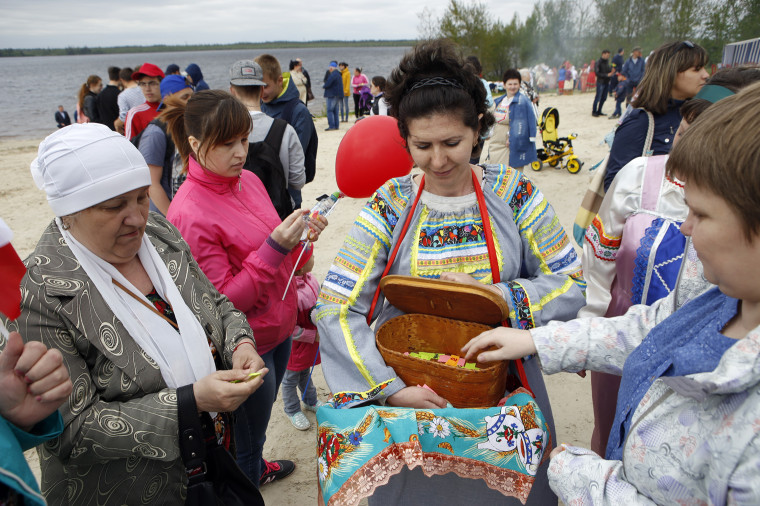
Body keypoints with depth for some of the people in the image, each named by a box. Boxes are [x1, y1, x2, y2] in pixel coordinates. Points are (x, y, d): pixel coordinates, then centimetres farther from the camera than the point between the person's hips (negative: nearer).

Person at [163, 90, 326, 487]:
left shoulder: (248, 180, -2)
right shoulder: (189, 213, -25)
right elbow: (224, 299, -23)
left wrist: (298, 235, -9)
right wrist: (275, 246, -30)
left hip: (277, 325, 8)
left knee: (260, 415, 30)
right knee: (247, 432, 16)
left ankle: (256, 468, 57)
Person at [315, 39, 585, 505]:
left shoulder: (514, 192, -7)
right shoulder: (389, 205, -10)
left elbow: (571, 287, -6)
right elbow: (334, 309, -15)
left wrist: (497, 298, -22)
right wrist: (390, 389, -24)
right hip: (412, 393, 0)